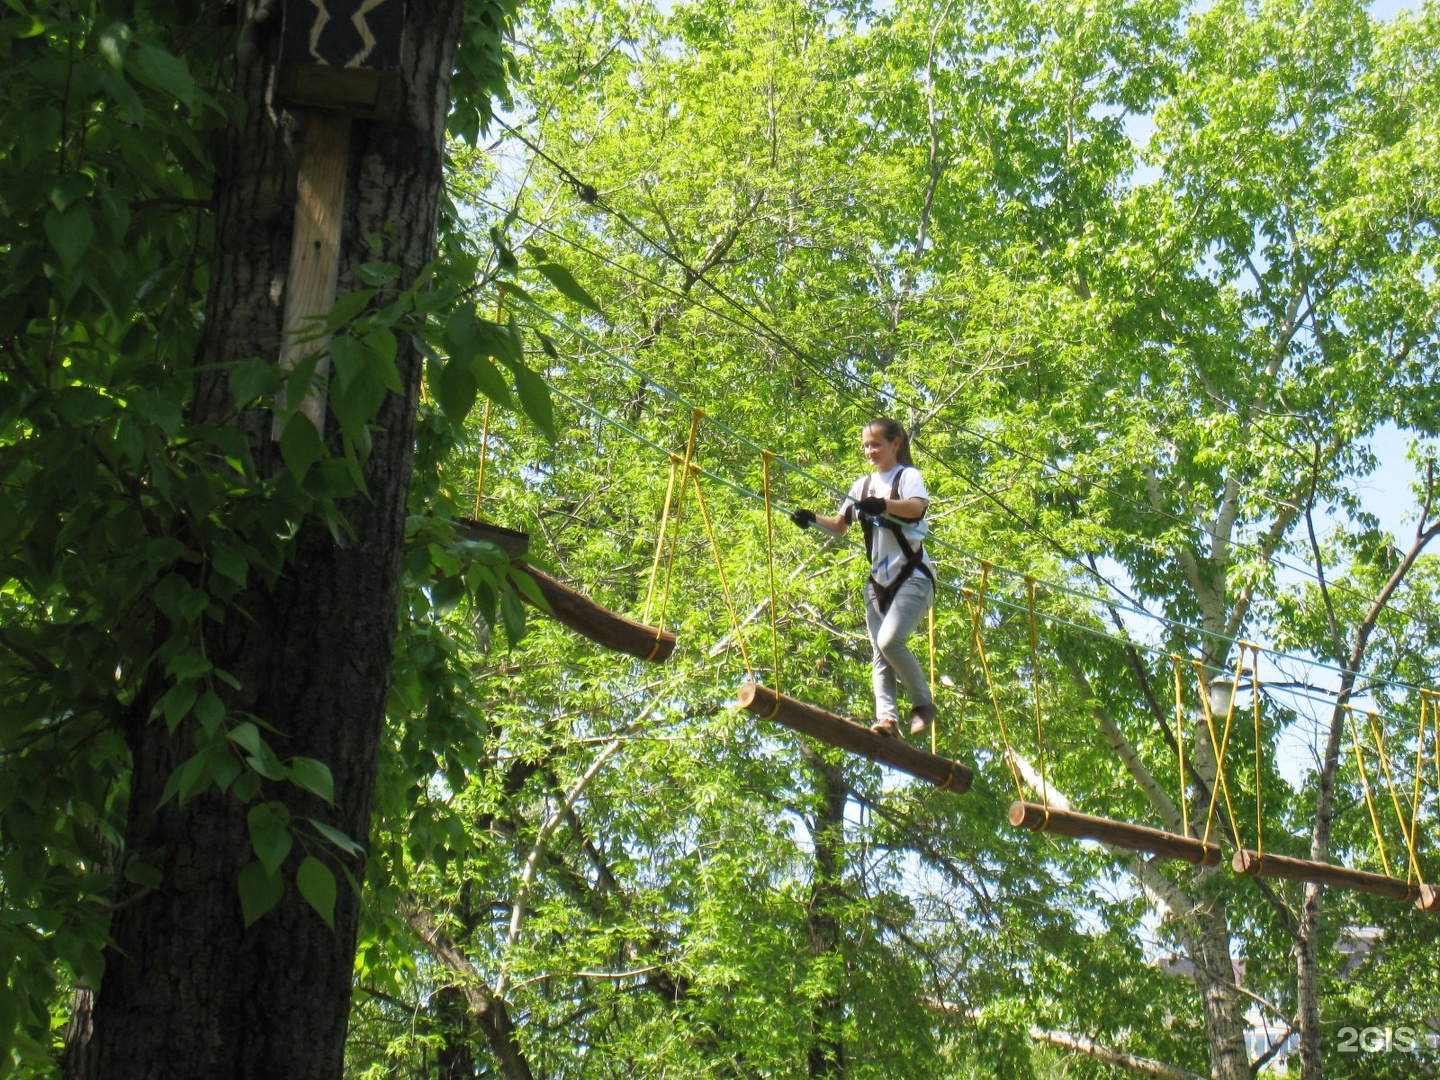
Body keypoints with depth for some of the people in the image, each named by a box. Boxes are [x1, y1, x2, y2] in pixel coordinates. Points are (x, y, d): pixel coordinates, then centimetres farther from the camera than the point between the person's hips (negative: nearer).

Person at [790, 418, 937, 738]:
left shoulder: (908, 476, -2)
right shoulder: (863, 485, 17)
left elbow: (917, 507, -24)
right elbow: (840, 526, 19)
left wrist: (884, 505, -43)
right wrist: (812, 519, -1)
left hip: (912, 577, -7)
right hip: (878, 580, 7)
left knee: (889, 640, -23)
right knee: (878, 655, -7)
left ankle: (923, 703, -7)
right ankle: (887, 716, -15)